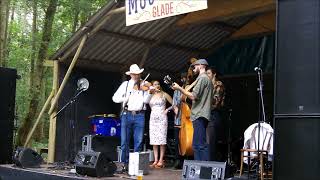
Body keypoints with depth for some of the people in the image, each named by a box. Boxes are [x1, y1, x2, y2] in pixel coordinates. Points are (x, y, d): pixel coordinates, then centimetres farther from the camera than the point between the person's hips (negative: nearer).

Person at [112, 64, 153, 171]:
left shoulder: (144, 84, 8)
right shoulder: (125, 84, 10)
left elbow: (146, 100, -2)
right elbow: (115, 98, 5)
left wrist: (149, 92, -20)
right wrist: (126, 98, -11)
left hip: (139, 115, 0)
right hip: (127, 114, 0)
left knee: (139, 141, -1)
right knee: (125, 141, 1)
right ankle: (125, 163, 11)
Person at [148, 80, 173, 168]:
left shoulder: (164, 94, 5)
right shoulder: (150, 96, 14)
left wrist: (167, 109, -5)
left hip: (162, 118, -4)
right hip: (153, 118, 4)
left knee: (162, 139, -8)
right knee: (153, 140, 1)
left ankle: (161, 161, -5)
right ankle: (155, 160, 5)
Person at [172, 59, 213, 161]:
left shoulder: (202, 78, -8)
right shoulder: (208, 79, 23)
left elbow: (193, 96, -17)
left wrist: (179, 88, -9)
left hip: (199, 116, -11)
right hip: (202, 115, 11)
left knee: (199, 144, -13)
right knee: (199, 144, 11)